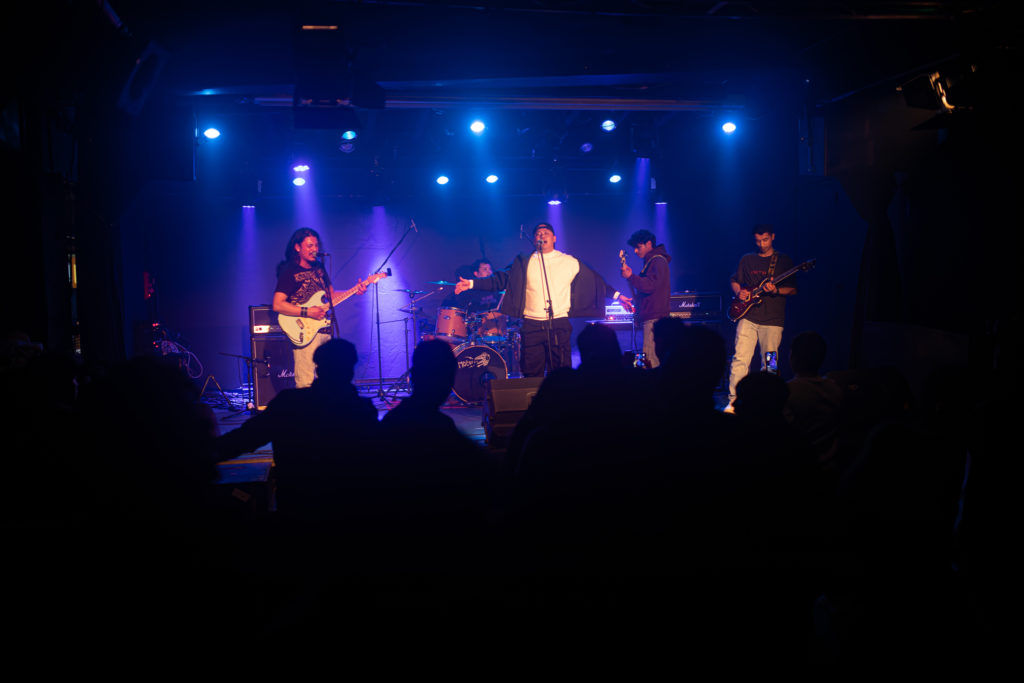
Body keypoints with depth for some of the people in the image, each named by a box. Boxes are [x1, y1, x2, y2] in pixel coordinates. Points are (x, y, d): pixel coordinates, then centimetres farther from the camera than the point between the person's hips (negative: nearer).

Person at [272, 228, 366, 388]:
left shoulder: (319, 268, 16)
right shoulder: (289, 272, -6)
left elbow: (331, 295, 22)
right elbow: (277, 305, -14)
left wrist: (355, 291, 7)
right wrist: (307, 312, -19)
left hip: (325, 329, 7)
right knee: (306, 384, -12)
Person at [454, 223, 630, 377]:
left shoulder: (570, 262, 10)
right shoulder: (523, 263, 11)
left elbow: (595, 282, 16)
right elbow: (500, 279, 9)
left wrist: (617, 295, 12)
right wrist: (472, 284, -1)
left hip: (560, 325, 0)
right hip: (531, 326, 1)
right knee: (532, 376, 1)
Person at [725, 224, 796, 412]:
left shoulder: (784, 261, 5)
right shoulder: (747, 260, 13)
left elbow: (793, 290, 3)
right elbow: (734, 280, 23)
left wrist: (776, 291, -16)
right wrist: (738, 293, 2)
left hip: (772, 320, -2)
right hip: (748, 317, 2)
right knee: (740, 358, -8)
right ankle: (734, 401, -6)